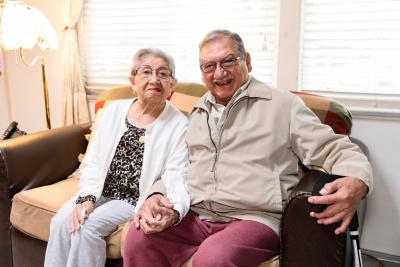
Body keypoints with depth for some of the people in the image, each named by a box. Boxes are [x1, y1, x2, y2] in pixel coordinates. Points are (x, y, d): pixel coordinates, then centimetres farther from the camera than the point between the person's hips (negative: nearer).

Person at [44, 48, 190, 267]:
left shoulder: (178, 125, -11)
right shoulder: (114, 110, 2)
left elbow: (175, 178, -18)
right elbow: (93, 162, 2)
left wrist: (174, 210, -39)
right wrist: (86, 197, -15)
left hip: (137, 201, -4)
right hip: (101, 193, 4)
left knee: (87, 226, -22)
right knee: (61, 221, -18)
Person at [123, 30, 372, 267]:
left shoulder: (282, 104, 2)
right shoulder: (198, 113, 19)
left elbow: (336, 150, -1)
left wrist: (355, 184, -23)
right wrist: (157, 195, 1)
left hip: (255, 219, -4)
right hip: (194, 218, 5)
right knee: (138, 240, -20)